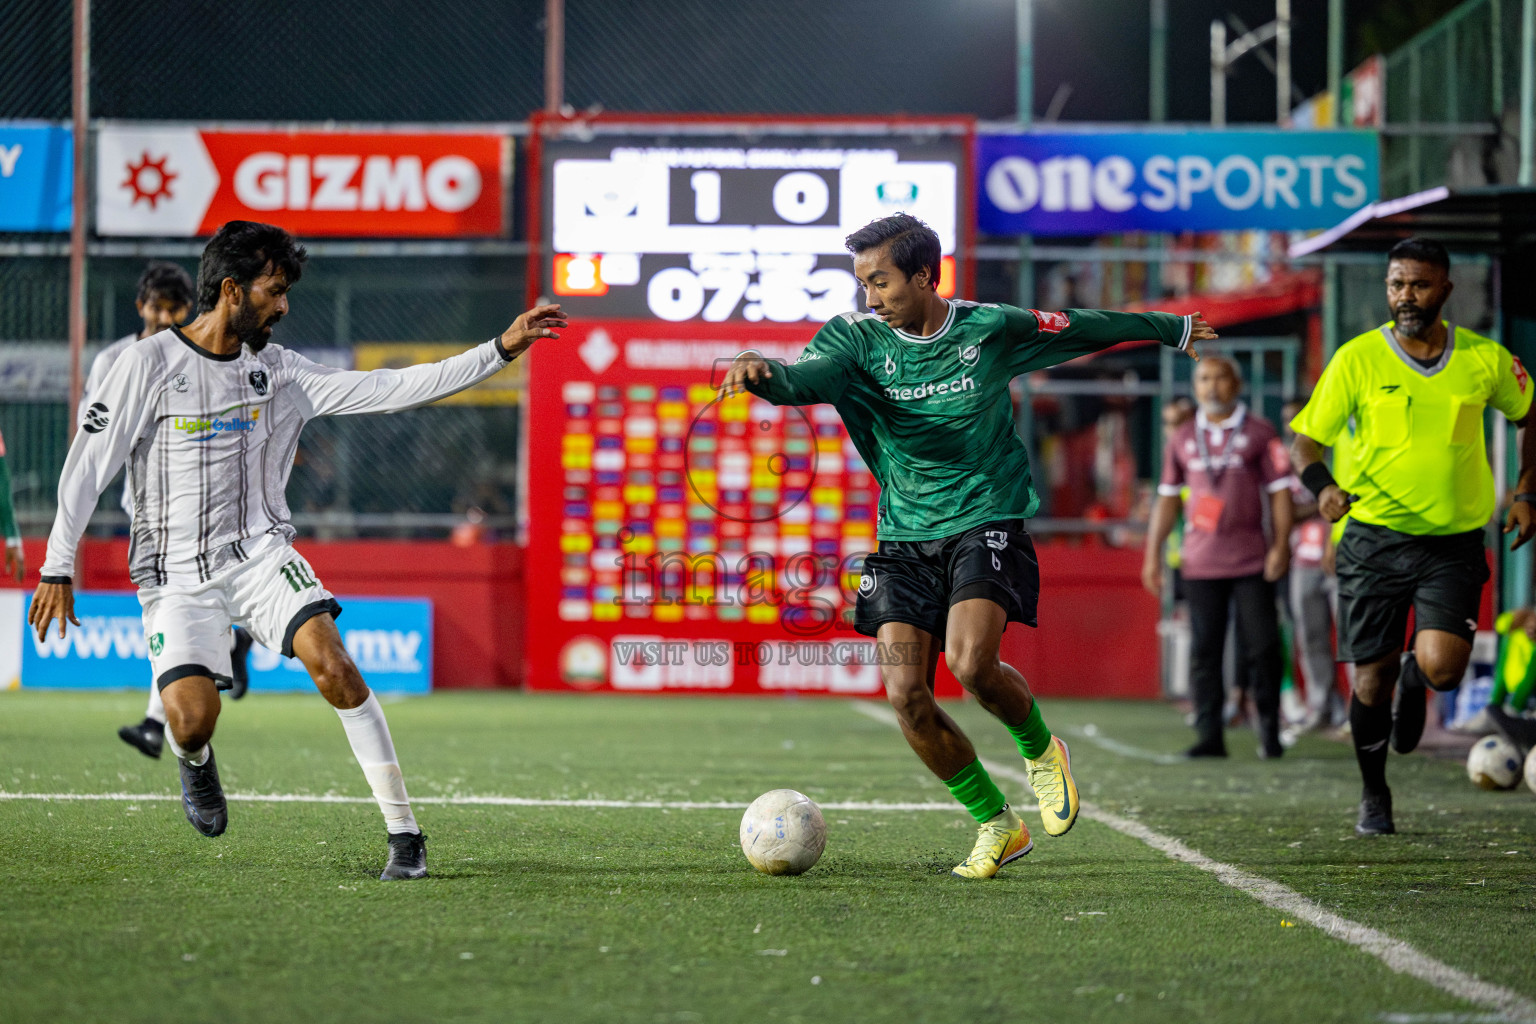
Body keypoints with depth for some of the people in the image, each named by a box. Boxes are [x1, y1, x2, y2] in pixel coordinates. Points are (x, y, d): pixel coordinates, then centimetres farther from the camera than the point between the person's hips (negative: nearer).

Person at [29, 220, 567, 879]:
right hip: (176, 574, -3)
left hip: (259, 553, 3)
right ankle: (195, 762, 21)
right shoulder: (151, 363, -8)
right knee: (192, 720, -20)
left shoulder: (277, 370, 4)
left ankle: (403, 831, -17)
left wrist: (501, 350, -4)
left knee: (333, 665, -22)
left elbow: (389, 391, 2)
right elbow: (87, 464, -5)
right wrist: (58, 569, -7)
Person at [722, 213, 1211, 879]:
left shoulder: (991, 329, -2)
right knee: (906, 695, -10)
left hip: (987, 527, -3)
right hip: (904, 542, 3)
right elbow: (801, 378, -23)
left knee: (971, 665, -26)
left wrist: (1171, 329, 29)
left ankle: (1039, 748, 8)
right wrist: (758, 371, -47)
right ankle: (996, 825, 10)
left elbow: (1083, 329, 14)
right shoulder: (857, 339, -3)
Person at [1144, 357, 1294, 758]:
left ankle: (1270, 732, 7)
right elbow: (1168, 498, 17)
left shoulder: (1259, 434, 3)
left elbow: (1280, 492, 1)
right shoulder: (1182, 440, 12)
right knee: (1204, 651, -1)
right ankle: (1209, 736, 2)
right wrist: (1153, 552, 11)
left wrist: (1281, 545, -9)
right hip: (1200, 562, 3)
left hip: (1252, 560, -3)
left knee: (1262, 647, -5)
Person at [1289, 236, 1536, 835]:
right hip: (1374, 538, 0)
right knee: (1371, 681, 1)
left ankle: (1415, 677, 20)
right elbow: (1306, 441, -1)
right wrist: (1323, 486, -21)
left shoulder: (1485, 359, 0)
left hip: (1454, 542, 0)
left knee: (1440, 667, -19)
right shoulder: (1357, 359, -4)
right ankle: (1374, 794, 27)